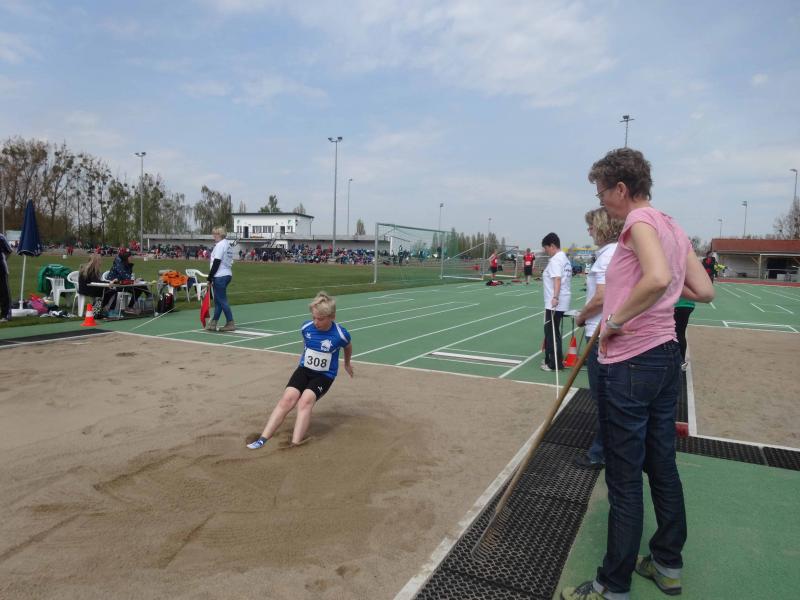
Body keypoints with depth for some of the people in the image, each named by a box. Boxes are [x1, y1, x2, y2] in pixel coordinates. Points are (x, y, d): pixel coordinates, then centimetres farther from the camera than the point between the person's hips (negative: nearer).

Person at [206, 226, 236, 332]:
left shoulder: (220, 245, -12)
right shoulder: (228, 245, 15)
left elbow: (216, 263, -17)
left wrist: (210, 278, -12)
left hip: (220, 276, -10)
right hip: (227, 274, 10)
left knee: (222, 300, -4)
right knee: (218, 300, 13)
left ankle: (230, 323, -2)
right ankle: (213, 323, 18)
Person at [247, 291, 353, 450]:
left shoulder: (340, 335, -18)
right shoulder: (306, 327, -9)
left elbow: (348, 346, 6)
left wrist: (347, 364, 24)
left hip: (324, 375, -3)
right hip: (304, 369, 3)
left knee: (305, 400, -28)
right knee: (288, 398, -19)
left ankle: (296, 443, -33)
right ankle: (263, 438, -17)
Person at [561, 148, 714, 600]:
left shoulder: (641, 220, -13)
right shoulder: (673, 227, 12)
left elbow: (657, 278, -32)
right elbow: (705, 292, 14)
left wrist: (616, 319, -20)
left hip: (630, 365, -9)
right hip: (666, 356, 10)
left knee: (624, 482, 1)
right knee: (663, 468, 19)